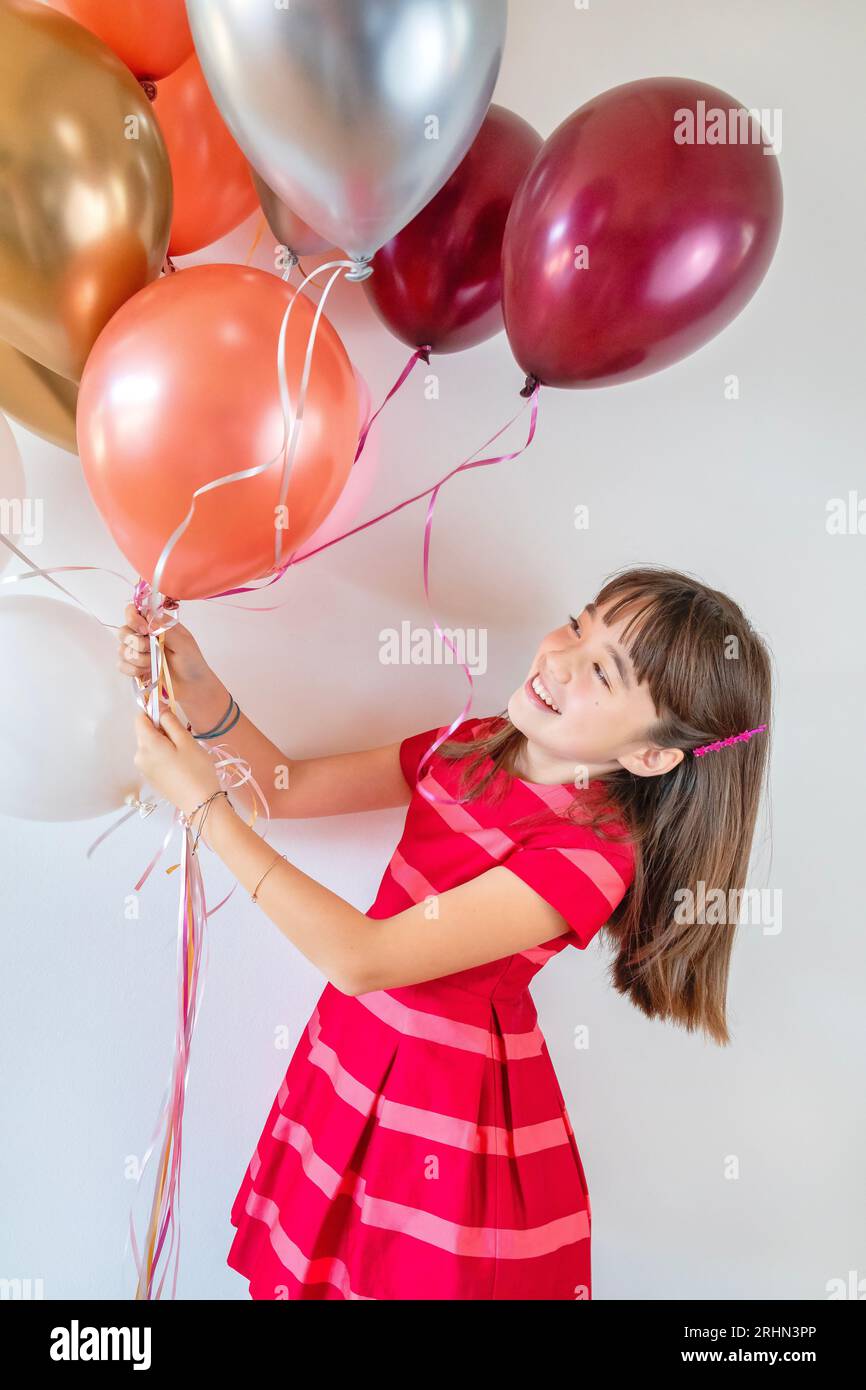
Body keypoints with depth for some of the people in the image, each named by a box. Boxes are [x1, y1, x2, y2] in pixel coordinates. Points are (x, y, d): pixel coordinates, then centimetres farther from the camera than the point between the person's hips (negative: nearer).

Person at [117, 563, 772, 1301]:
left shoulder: (591, 851, -27)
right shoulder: (471, 746, -5)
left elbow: (362, 958, -29)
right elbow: (289, 786, 1)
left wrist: (205, 804, -25)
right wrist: (199, 688, -15)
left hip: (446, 1103, -6)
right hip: (350, 1062, 6)